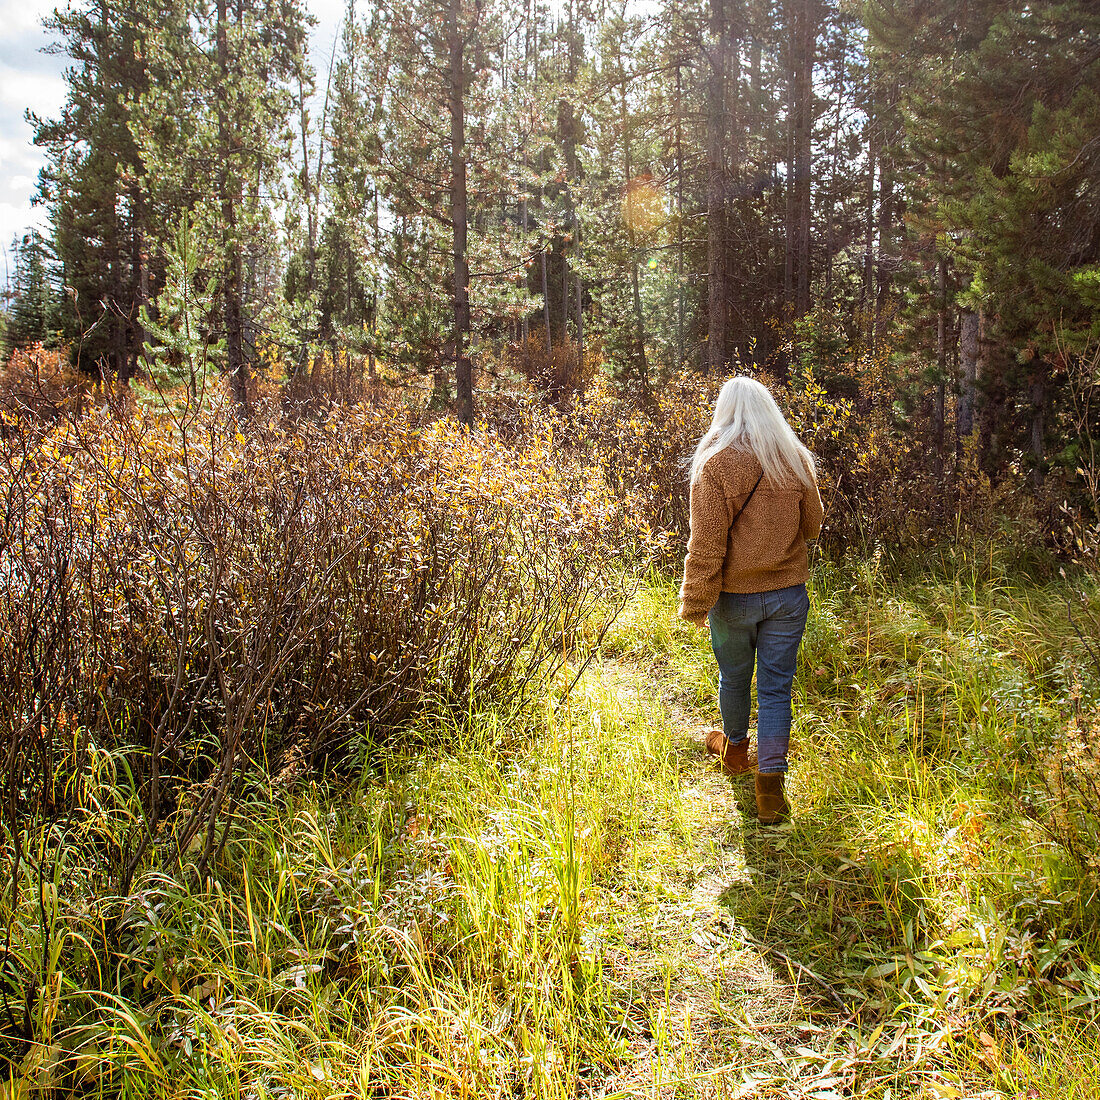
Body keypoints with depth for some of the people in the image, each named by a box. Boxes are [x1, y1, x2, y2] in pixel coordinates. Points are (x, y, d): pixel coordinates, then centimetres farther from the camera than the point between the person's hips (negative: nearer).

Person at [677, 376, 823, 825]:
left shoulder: (715, 464, -13)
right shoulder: (795, 460, -1)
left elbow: (706, 543, -16)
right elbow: (812, 525, 11)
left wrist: (696, 603, -9)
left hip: (733, 596, -2)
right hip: (788, 593, 2)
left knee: (734, 678, 19)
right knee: (775, 687, 7)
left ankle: (734, 748, 43)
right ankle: (770, 784, 3)